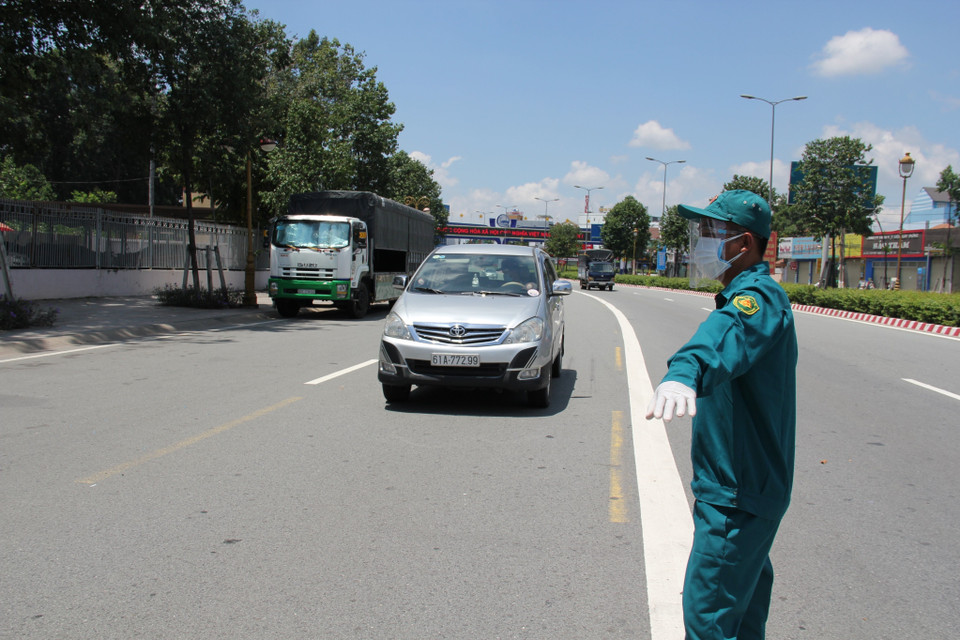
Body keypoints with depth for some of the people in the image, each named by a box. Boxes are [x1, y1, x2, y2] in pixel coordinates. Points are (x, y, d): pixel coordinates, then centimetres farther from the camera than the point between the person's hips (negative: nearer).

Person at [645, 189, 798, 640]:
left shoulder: (760, 298, -23)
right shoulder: (753, 294, 13)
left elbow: (728, 334, -47)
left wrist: (684, 372, -66)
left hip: (736, 497, -11)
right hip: (741, 486, 11)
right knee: (742, 596, 25)